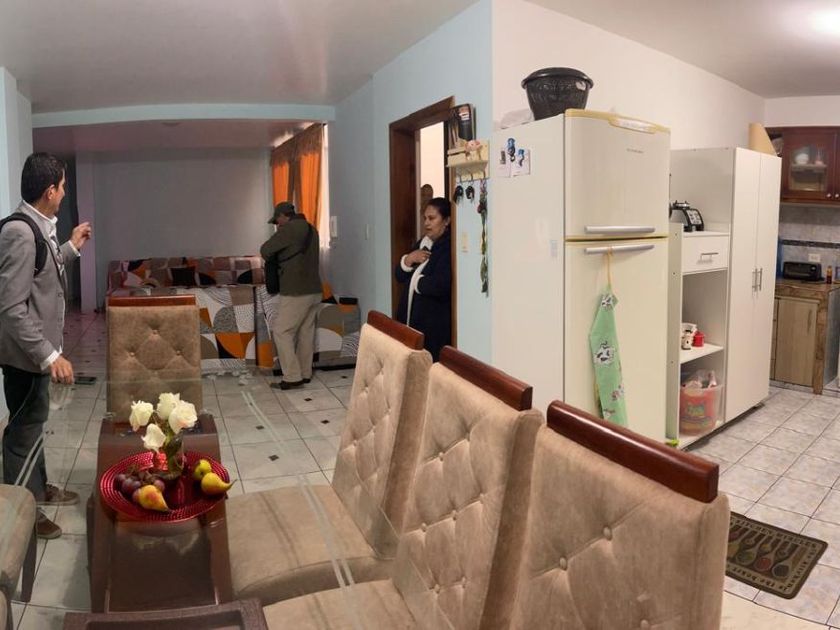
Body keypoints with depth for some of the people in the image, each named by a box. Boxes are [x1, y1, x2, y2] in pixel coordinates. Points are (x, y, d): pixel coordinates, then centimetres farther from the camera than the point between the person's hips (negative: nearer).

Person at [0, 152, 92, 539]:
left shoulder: (38, 228, 7)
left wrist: (72, 248, 22)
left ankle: (38, 489, 39)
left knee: (33, 422, 22)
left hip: (36, 348, 10)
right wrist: (50, 355, -29)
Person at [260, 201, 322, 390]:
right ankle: (305, 373, 20)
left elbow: (265, 250, -9)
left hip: (295, 293, -8)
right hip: (314, 290, 9)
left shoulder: (288, 229, -12)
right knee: (306, 332, 13)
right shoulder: (311, 229, 14)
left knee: (281, 332, -1)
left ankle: (292, 377, -3)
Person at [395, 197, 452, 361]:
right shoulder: (423, 242, 12)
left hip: (435, 324, -8)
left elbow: (439, 286, -28)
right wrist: (409, 259, -7)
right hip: (412, 317, 8)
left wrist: (416, 281, -9)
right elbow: (399, 276, 14)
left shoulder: (449, 247, -15)